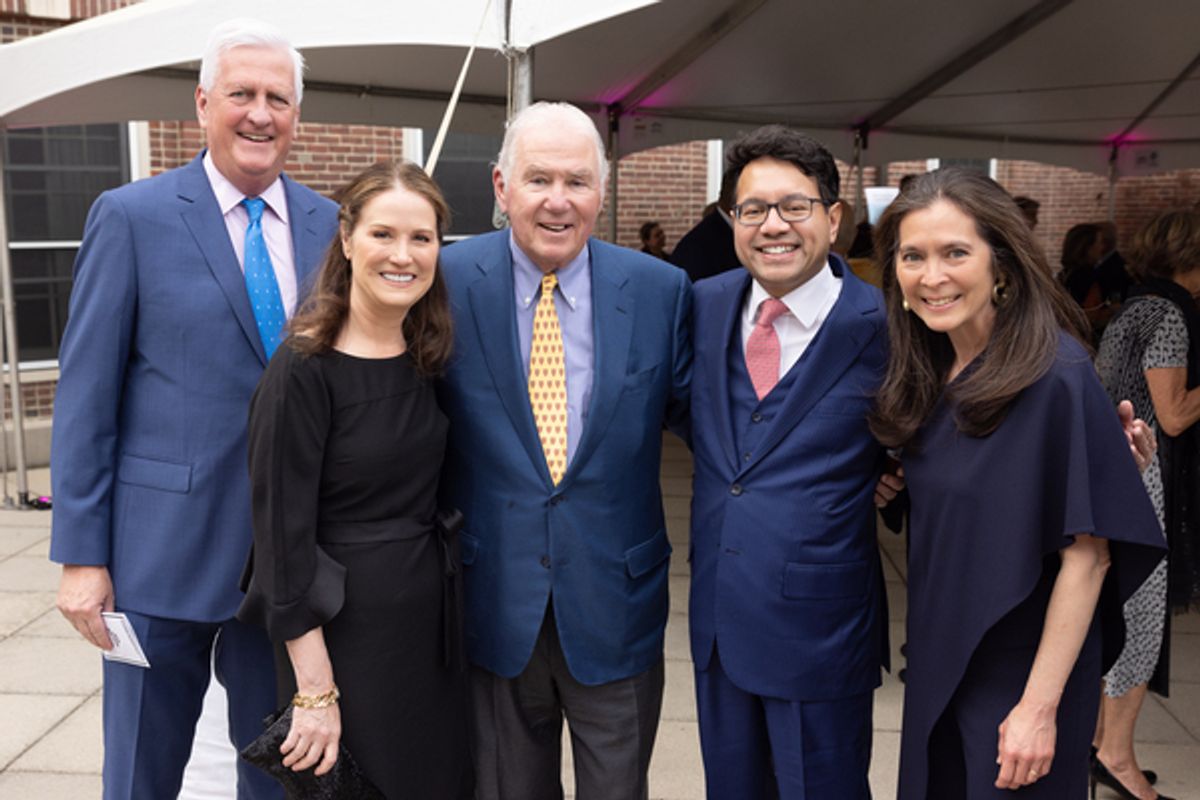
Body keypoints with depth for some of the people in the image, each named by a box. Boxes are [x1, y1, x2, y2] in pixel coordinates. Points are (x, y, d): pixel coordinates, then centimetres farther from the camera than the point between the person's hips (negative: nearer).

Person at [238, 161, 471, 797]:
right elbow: (282, 534, -16)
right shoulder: (304, 369, -17)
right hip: (341, 626, -6)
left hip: (429, 617, 6)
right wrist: (314, 690, -16)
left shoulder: (428, 356, 2)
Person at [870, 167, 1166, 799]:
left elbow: (1087, 553, -20)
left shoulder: (1056, 376, -20)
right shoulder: (927, 376, 0)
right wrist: (896, 485, -4)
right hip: (941, 665, 7)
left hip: (1019, 674, -6)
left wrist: (1041, 706, -20)